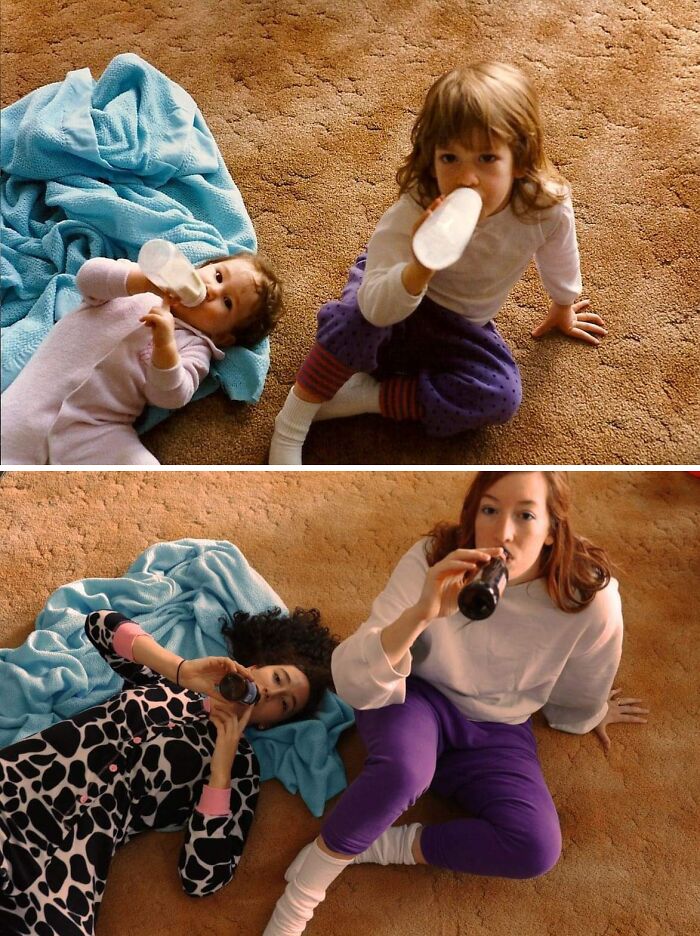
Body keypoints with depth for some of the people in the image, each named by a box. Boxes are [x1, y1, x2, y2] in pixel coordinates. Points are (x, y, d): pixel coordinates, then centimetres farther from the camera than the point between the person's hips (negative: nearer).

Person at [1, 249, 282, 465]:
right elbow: (88, 276, -4)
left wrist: (165, 346, -30)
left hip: (94, 431, -1)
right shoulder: (137, 278, 12)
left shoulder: (194, 346, 5)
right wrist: (147, 281, -20)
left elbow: (169, 397, -10)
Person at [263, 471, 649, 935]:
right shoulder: (432, 560, -26)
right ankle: (299, 896, -13)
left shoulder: (591, 599, -23)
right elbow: (353, 684, -34)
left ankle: (377, 846, -7)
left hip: (497, 731, 2)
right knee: (402, 771, -36)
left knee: (536, 849, -23)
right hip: (419, 699, -2)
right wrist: (420, 613, -48)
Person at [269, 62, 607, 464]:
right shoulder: (416, 213, -33)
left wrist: (563, 308, 18)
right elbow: (375, 308, -41)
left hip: (461, 326, 3)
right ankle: (291, 423, -19)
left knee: (503, 397, -23)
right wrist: (422, 268, -60)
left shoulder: (548, 206, -27)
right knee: (360, 317, -38)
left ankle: (363, 397, -18)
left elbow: (559, 258, -2)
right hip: (394, 299, -3)